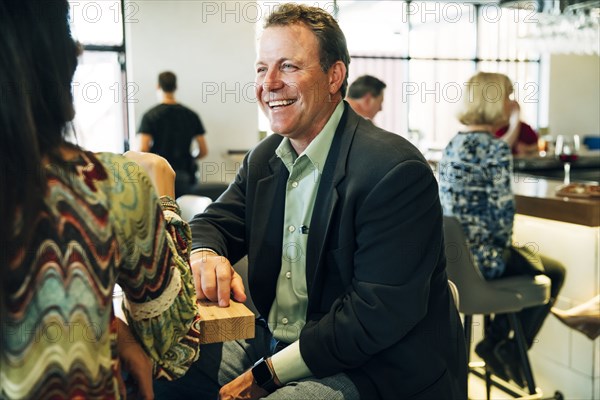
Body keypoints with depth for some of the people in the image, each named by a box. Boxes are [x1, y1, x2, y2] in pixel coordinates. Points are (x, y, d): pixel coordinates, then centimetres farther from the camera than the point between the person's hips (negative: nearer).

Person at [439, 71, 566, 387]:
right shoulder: (495, 149, -17)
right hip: (479, 257, -8)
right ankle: (512, 350, 19)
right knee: (553, 272, 19)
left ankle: (494, 341, 29)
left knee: (528, 257, 31)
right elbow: (503, 208, -18)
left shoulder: (453, 144, 8)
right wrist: (503, 246, 1)